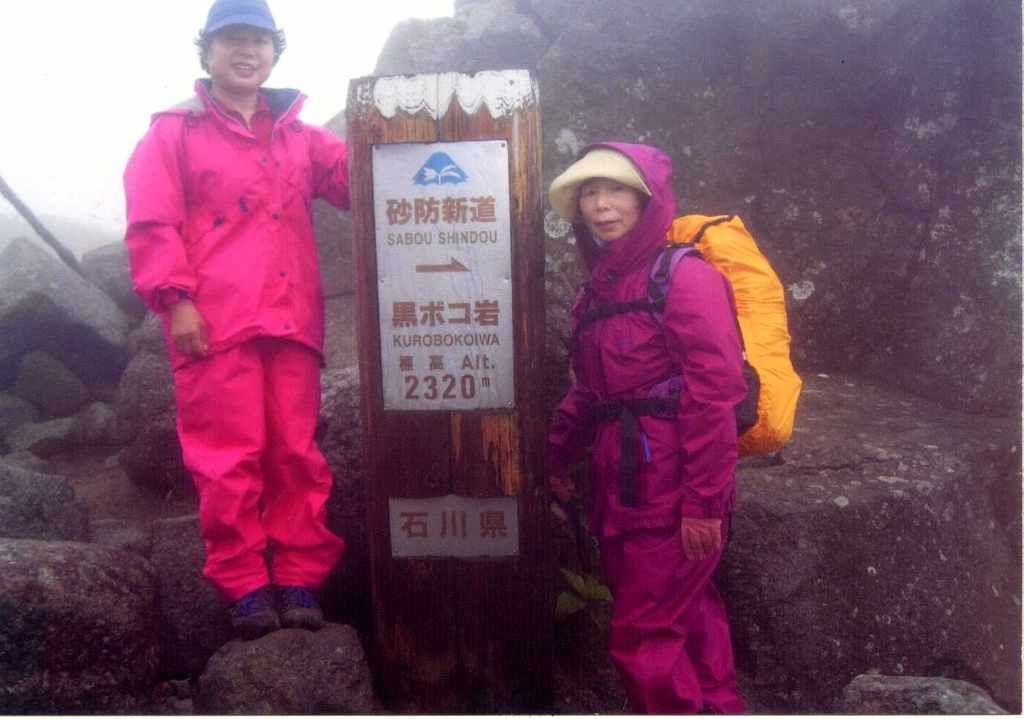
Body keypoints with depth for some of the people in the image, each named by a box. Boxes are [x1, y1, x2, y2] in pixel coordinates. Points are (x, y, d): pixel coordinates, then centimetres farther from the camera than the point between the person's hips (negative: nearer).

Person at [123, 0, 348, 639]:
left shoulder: (300, 139, 23)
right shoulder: (174, 133, 11)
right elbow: (151, 223, 1)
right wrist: (175, 299, -10)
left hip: (291, 322, 4)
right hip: (215, 322, -3)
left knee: (297, 454, 2)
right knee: (229, 457, -3)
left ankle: (300, 579, 11)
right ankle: (244, 586, 8)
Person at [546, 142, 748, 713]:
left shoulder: (684, 276, -11)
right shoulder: (599, 288, 13)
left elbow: (716, 393, -18)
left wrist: (705, 502, -19)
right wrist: (557, 453, 11)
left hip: (673, 495, -7)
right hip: (621, 492, 7)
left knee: (643, 639, 0)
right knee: (686, 620, 19)